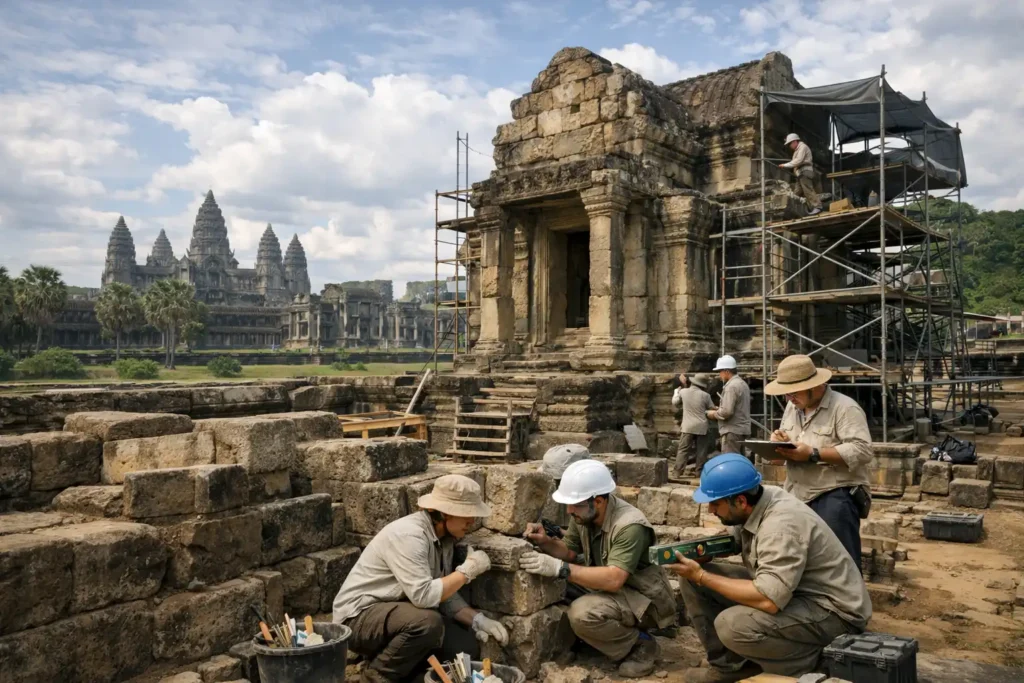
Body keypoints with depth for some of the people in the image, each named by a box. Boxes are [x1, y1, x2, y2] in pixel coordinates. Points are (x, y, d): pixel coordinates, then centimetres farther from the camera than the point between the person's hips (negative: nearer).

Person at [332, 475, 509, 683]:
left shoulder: (445, 537, 1)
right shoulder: (408, 535, -26)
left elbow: (444, 593, 5)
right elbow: (423, 596, -33)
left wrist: (477, 619, -10)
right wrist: (467, 571, -22)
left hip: (397, 613, 8)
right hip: (359, 616, -8)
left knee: (467, 648, -5)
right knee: (428, 623, -34)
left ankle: (385, 653, 10)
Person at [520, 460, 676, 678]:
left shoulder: (629, 526, -30)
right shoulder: (583, 515, -7)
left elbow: (613, 580, -38)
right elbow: (569, 551, 6)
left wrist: (560, 568, -40)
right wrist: (545, 542, -15)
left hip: (644, 598, -9)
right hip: (610, 586, 9)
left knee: (582, 613, -30)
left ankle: (639, 644, -5)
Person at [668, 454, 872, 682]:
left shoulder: (781, 526, -31)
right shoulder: (752, 505, -6)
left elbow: (768, 601, -37)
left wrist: (702, 576, -28)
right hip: (785, 591, 9)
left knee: (732, 625, -32)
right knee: (692, 580, -2)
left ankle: (808, 664, -6)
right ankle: (728, 664, 9)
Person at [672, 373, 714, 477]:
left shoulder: (683, 392, -3)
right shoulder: (705, 395, -5)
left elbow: (675, 403, 15)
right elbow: (712, 409, 6)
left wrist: (677, 390, 27)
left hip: (688, 426, 0)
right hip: (701, 426, 0)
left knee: (683, 449, 2)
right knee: (701, 449, 9)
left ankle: (677, 471, -3)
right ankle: (699, 471, 11)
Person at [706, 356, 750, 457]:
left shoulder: (731, 386, -17)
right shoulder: (742, 383, 15)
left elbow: (727, 412, -24)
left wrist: (714, 414, -6)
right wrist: (719, 408, 16)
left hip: (732, 431, -10)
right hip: (741, 429, 10)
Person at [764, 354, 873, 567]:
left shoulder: (844, 407, -11)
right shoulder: (792, 407, 14)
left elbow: (862, 451, -22)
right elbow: (784, 450, 22)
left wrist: (813, 454, -26)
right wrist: (779, 443, -4)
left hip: (836, 496, -8)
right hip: (798, 496, 8)